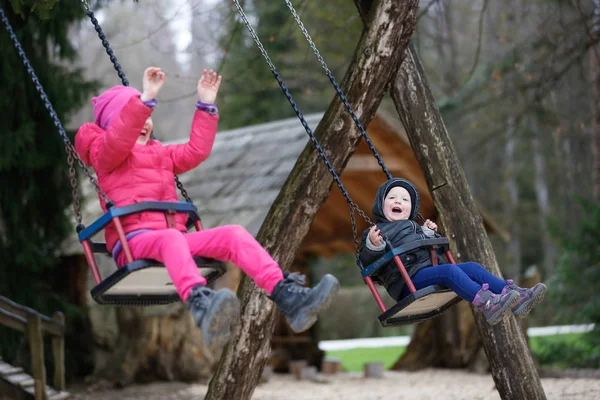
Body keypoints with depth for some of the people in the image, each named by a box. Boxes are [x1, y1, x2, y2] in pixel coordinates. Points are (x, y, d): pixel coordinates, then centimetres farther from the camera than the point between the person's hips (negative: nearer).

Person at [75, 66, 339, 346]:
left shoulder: (160, 154, 33)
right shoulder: (106, 155, 10)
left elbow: (196, 151, 27)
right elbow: (118, 139, -12)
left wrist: (205, 106, 19)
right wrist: (146, 98, -23)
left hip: (172, 237, 7)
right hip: (133, 242, -7)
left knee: (233, 234, -18)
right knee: (171, 237, -42)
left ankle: (288, 297, -35)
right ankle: (201, 305, -72)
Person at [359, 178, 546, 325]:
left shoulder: (413, 226, 32)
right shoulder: (375, 232, 9)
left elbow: (430, 247, 40)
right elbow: (366, 262, -4)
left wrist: (428, 234, 23)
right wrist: (373, 246, -23)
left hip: (429, 269, 8)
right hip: (408, 281, -8)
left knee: (472, 267, -10)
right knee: (449, 270, -32)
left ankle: (516, 294, -26)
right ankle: (487, 303, -55)